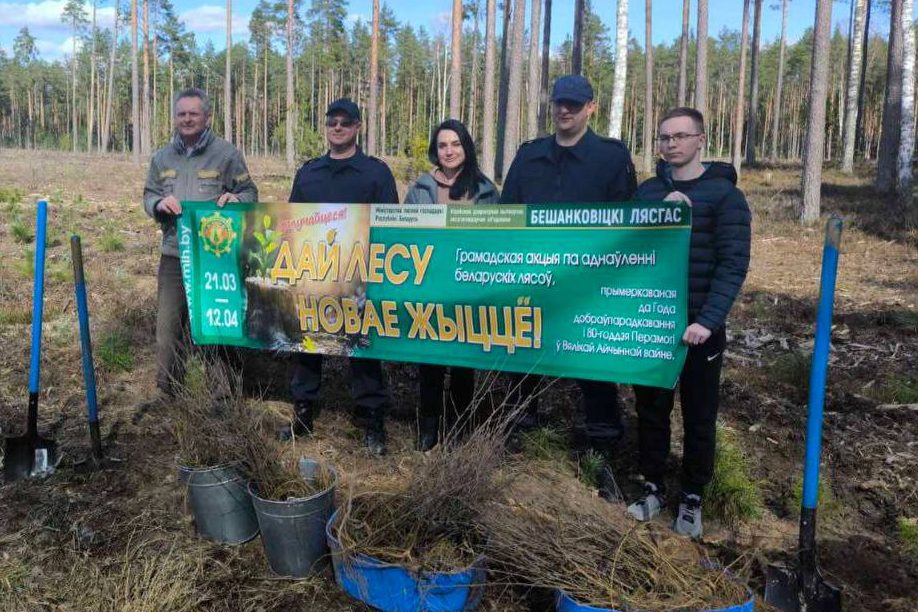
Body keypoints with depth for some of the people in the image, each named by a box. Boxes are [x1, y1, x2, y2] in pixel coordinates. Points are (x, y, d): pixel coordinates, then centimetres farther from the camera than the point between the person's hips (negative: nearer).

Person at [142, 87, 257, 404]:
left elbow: (250, 193, 2)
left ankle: (223, 389, 21)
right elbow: (148, 196, 16)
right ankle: (168, 393, 20)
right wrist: (159, 204, -7)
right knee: (168, 326, 6)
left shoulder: (227, 153, -2)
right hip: (173, 256, 4)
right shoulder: (162, 157, 11)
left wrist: (236, 199, -21)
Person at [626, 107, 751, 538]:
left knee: (699, 416, 8)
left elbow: (734, 264, -12)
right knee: (650, 409, 12)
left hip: (699, 325, -3)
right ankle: (653, 488, 28)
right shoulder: (647, 191, 6)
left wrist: (708, 321, -22)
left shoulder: (724, 195, -7)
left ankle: (692, 498, 23)